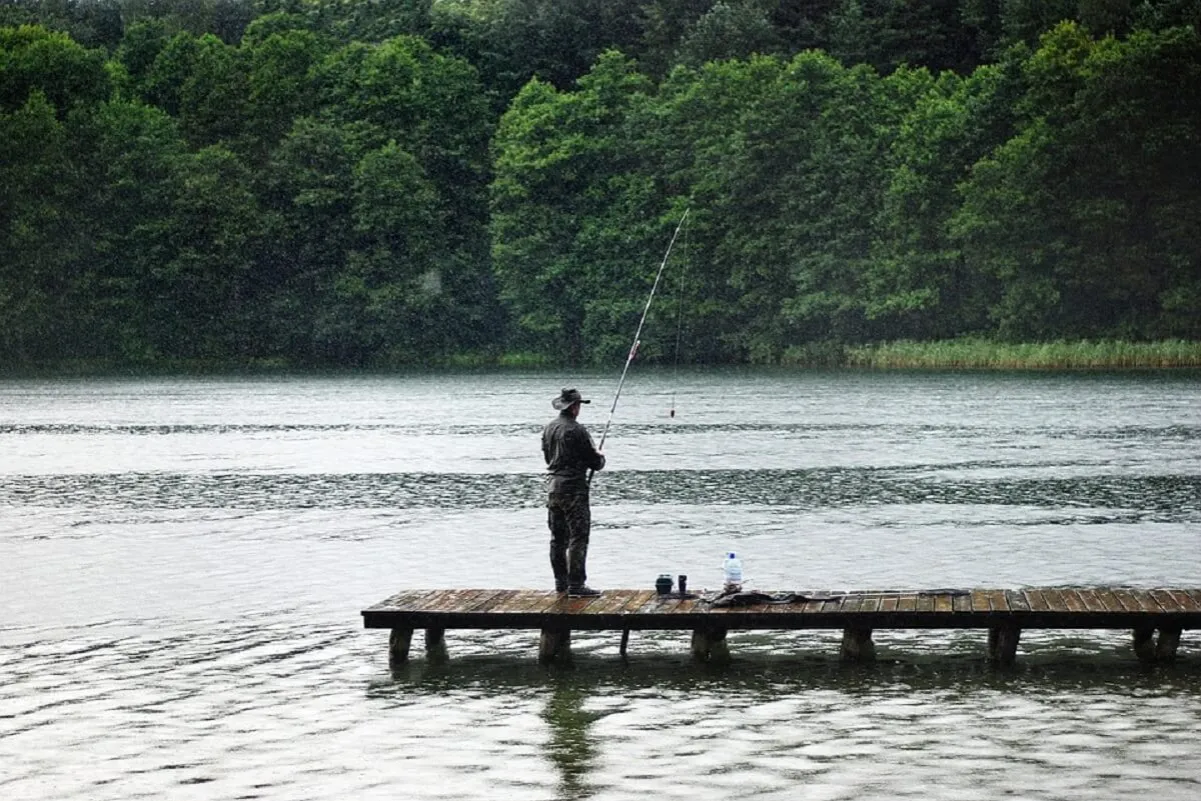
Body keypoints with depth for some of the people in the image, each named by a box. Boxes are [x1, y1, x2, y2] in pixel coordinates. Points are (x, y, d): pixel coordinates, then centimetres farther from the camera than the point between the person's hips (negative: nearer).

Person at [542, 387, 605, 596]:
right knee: (578, 537, -6)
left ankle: (561, 581, 20)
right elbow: (595, 462, -10)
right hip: (573, 487, -8)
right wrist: (600, 457, 13)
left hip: (553, 486, 8)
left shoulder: (549, 428, 8)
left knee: (558, 538, 14)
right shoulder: (577, 431, -16)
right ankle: (576, 584, -10)